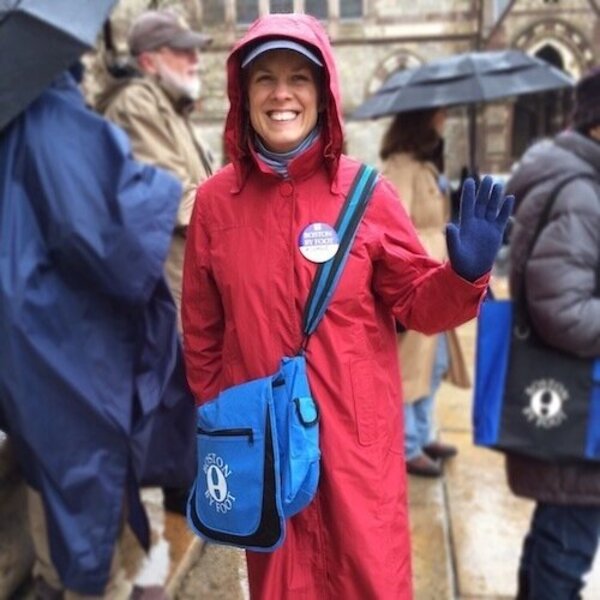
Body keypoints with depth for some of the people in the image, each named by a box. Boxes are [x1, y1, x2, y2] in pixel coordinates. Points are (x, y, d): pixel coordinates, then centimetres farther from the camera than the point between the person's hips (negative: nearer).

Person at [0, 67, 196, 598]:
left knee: (52, 451, 23)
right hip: (65, 325, -9)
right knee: (91, 458, 7)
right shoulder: (54, 117, -19)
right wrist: (162, 189, -11)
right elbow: (101, 222, -28)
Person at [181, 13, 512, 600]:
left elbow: (415, 303, -3)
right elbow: (201, 328, 4)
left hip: (356, 430, -1)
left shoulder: (365, 191, -8)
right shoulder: (215, 199, -4)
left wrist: (464, 275, -23)